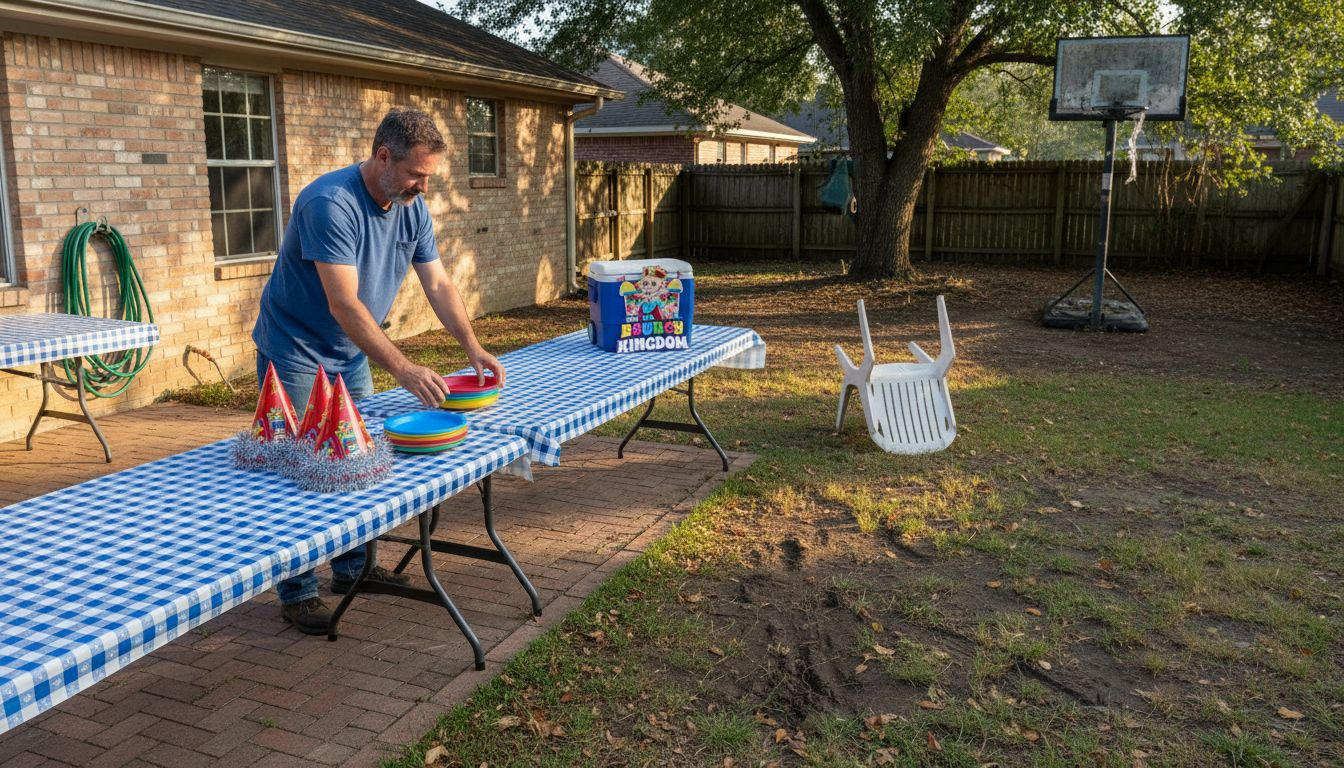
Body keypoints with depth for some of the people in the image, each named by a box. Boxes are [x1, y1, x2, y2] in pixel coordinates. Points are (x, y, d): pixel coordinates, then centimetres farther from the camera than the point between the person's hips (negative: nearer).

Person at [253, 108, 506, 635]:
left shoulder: (413, 208, -3)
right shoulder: (331, 203, -28)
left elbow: (438, 284, -1)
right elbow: (344, 304, -33)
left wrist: (472, 347, -15)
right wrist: (403, 369, -37)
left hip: (351, 355, 8)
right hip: (296, 354, -8)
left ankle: (352, 566, 27)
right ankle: (297, 593, 7)